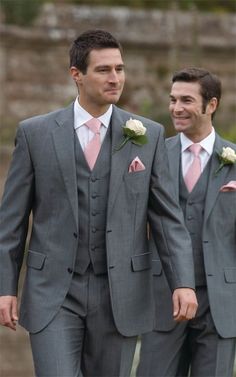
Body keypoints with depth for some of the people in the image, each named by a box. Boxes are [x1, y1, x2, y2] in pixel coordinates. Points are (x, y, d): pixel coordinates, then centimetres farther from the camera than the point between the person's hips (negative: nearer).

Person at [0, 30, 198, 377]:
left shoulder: (149, 135, 4)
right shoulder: (35, 133, 2)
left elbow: (168, 215, 3)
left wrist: (183, 282, -8)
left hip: (119, 295, 2)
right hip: (53, 293, -1)